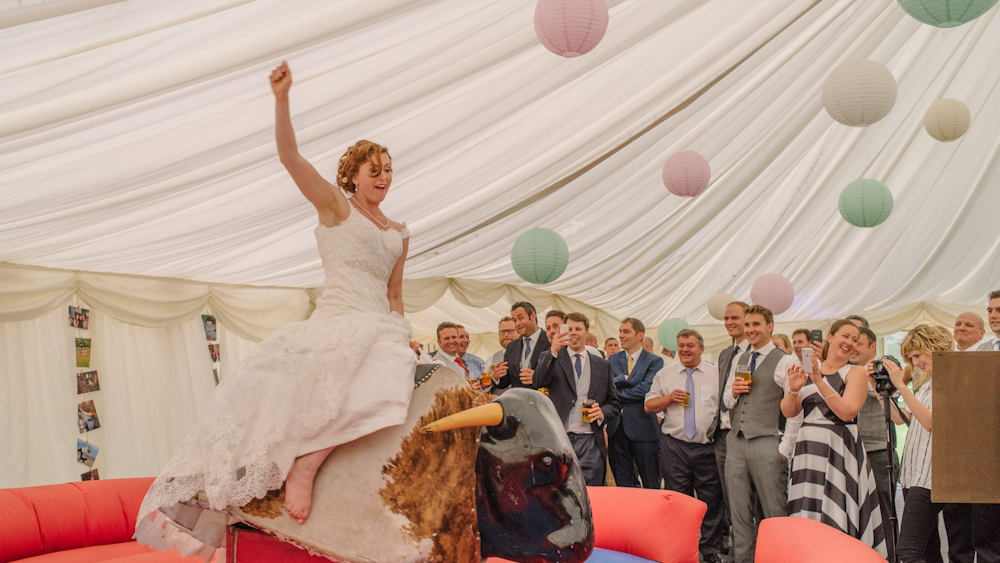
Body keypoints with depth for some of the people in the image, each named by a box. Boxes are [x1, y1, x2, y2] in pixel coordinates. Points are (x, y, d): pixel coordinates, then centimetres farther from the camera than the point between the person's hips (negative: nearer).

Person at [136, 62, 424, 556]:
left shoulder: (398, 234, 23)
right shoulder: (335, 205, 10)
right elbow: (289, 156, -3)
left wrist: (406, 335, 9)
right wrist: (282, 98, -17)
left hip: (383, 328, 3)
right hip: (338, 317, -3)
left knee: (393, 369, -33)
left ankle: (306, 462, -34)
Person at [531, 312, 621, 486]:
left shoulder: (603, 365, 16)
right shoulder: (552, 359, 9)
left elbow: (614, 404, 19)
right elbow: (537, 381, -12)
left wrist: (602, 413, -4)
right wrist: (553, 352, -25)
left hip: (590, 443, 2)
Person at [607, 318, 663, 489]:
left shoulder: (654, 361, -1)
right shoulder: (613, 360, 13)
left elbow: (646, 389, -14)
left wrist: (618, 392, -6)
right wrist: (624, 378, -14)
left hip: (642, 428, -4)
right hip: (617, 428, 4)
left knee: (651, 484, 0)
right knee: (622, 483, 9)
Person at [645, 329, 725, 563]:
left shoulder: (716, 374, 7)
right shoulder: (665, 374, 10)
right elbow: (648, 405, 10)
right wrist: (669, 398, -7)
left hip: (707, 445, -1)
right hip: (675, 445, 1)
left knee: (711, 500, 3)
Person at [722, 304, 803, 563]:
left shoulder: (785, 362, -5)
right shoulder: (738, 361, 17)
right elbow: (726, 401, 23)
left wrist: (785, 449, -11)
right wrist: (733, 393, -1)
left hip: (766, 444, -6)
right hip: (736, 443, 6)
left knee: (775, 513, -2)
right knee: (739, 511, 8)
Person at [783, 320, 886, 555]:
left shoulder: (856, 372, 1)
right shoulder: (809, 371, 12)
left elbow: (847, 412, -14)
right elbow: (789, 412, 7)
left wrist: (820, 383, -20)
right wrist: (793, 390, -12)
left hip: (839, 454, -4)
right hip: (807, 452, 4)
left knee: (835, 523, -6)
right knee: (806, 524, 5)